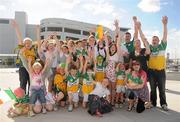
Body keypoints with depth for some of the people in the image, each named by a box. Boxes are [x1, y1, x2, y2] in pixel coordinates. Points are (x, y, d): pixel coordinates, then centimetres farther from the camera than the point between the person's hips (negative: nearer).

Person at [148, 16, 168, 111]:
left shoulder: (162, 46, 4)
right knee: (153, 88, 11)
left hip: (161, 71, 0)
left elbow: (165, 36, -6)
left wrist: (164, 24, -17)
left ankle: (163, 104, 17)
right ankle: (153, 103, 22)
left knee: (162, 89, 6)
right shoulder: (149, 47, 5)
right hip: (151, 71, 1)